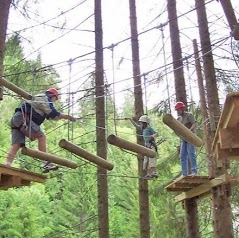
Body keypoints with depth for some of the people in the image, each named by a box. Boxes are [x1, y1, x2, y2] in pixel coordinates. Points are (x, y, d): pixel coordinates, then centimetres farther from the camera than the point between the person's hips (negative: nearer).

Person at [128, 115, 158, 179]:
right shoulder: (142, 128, 16)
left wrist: (153, 135, -30)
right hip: (147, 146, 9)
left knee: (152, 158, -19)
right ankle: (149, 174, 7)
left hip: (151, 145, -9)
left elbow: (156, 133, -10)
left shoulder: (149, 128, -7)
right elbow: (136, 125, 31)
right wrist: (131, 120, 31)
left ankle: (154, 173, -26)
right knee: (146, 159, 5)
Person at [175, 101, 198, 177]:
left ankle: (194, 171, -12)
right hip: (183, 139, 7)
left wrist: (189, 131, -29)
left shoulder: (189, 115, -3)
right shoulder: (179, 118, 17)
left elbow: (194, 124, -14)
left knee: (191, 154, -14)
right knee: (182, 156, 2)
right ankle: (184, 173, 5)